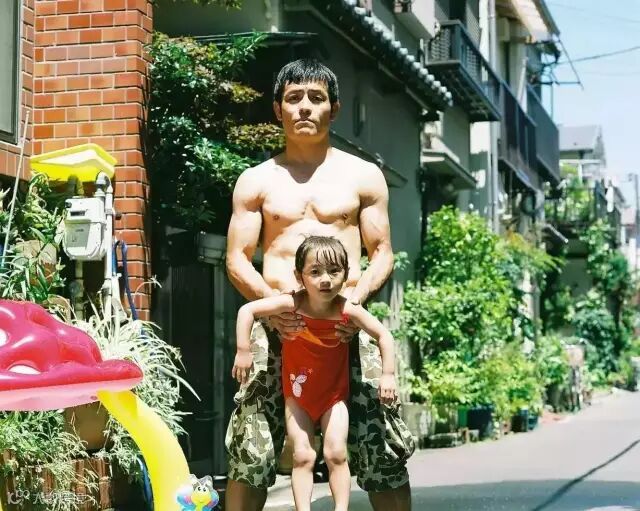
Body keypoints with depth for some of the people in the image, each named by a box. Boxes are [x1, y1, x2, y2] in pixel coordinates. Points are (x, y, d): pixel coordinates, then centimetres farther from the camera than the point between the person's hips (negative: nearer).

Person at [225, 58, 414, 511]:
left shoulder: (363, 176, 11)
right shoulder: (256, 181, 11)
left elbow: (382, 252, 8)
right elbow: (237, 260, 6)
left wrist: (356, 298, -13)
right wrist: (275, 303, -13)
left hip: (347, 325, 0)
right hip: (275, 325, 0)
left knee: (382, 449, -2)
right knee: (250, 454, -2)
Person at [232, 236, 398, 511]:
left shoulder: (348, 310, -20)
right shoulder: (293, 303, -22)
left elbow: (384, 335, -9)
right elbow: (247, 310, -19)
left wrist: (388, 375, -12)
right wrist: (243, 351, -22)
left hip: (333, 395, 0)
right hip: (297, 395, 0)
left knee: (336, 453, -8)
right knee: (303, 456, -3)